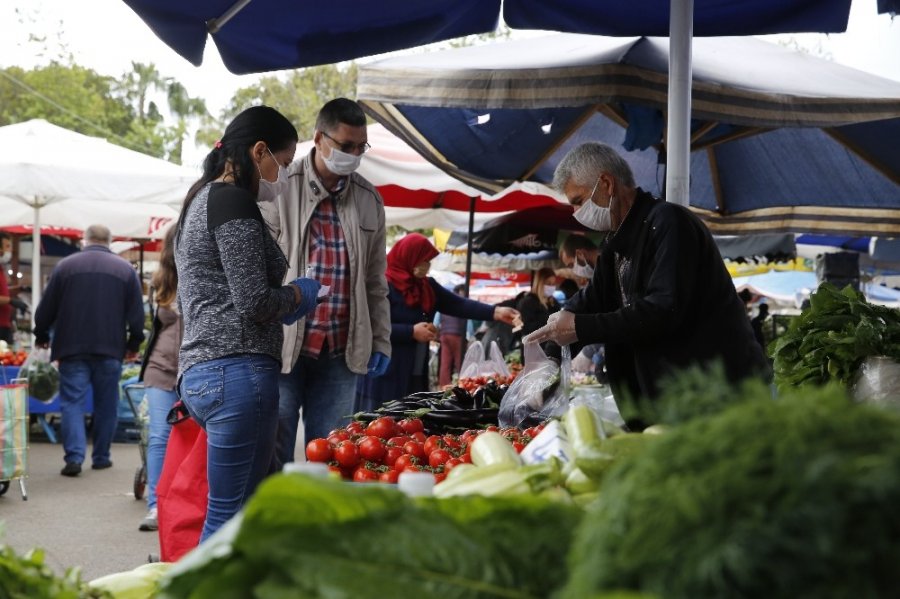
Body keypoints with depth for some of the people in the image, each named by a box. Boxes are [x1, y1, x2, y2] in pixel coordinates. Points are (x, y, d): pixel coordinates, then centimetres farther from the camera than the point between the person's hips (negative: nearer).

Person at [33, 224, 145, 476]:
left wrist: (41, 336, 20)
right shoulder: (125, 269, 3)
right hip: (110, 349, 1)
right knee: (106, 405, 11)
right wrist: (134, 344, 14)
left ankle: (74, 457, -12)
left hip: (72, 348, -1)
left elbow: (46, 308, 4)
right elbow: (136, 313, 2)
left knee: (72, 402, 0)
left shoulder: (65, 265, 1)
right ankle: (101, 457, 15)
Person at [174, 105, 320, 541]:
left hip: (198, 371, 10)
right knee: (230, 518, -6)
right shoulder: (234, 200, -9)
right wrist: (298, 294, 4)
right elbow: (254, 302, -16)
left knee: (231, 513, 13)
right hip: (238, 371, -10)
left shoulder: (202, 200, 22)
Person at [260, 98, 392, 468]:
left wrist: (381, 339, 13)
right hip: (282, 346, -4)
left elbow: (375, 281, 17)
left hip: (340, 354, 4)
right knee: (274, 457, 3)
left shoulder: (369, 200, 11)